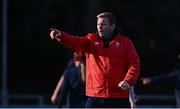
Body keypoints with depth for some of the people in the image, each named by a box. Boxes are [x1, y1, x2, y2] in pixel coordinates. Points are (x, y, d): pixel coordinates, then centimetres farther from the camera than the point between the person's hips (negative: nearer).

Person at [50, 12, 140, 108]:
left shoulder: (125, 42, 3)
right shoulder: (91, 40, 9)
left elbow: (134, 63, -2)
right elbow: (76, 42, -8)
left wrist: (128, 81, -19)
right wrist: (61, 36, -28)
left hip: (119, 98, -2)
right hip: (95, 97, 2)